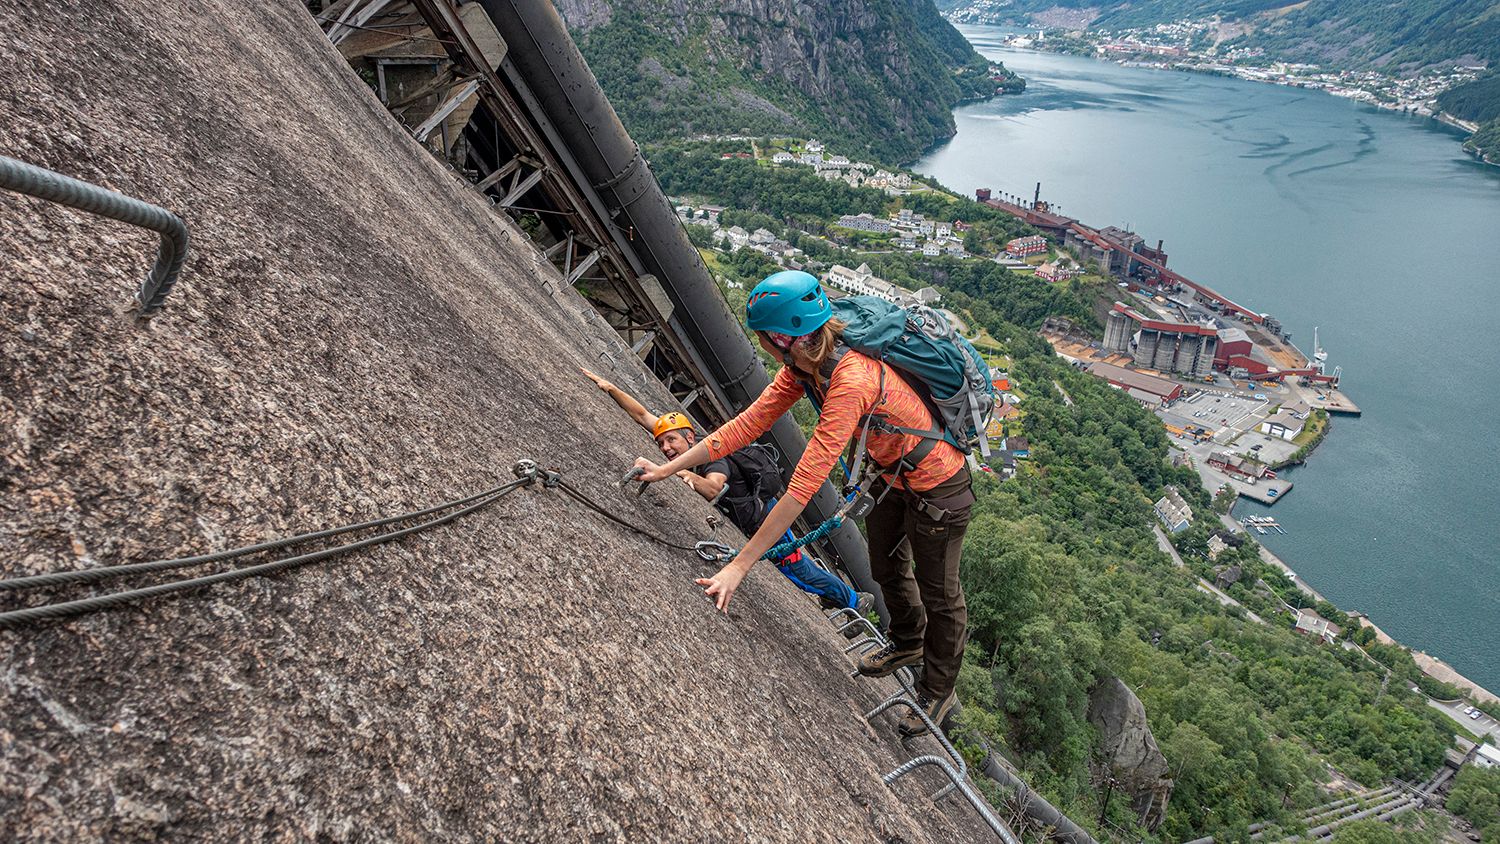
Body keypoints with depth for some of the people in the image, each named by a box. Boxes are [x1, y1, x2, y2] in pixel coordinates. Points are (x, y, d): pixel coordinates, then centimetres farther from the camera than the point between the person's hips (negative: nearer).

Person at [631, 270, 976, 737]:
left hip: (937, 489, -8)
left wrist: (739, 565, -38)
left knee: (938, 593, 14)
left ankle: (938, 692, 40)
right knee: (886, 569, 27)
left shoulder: (851, 382, -40)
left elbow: (803, 486, -41)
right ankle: (908, 643, 57)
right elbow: (749, 421, -10)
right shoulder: (803, 365, -13)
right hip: (891, 475, 8)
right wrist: (669, 467, -11)